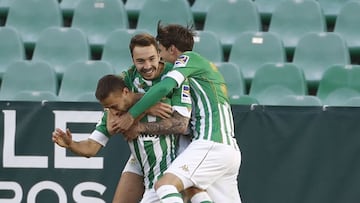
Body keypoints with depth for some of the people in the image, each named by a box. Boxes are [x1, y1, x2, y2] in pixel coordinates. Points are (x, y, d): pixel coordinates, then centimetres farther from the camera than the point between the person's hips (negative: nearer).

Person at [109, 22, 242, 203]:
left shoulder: (189, 58, 2)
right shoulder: (206, 66, 29)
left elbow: (164, 87, -16)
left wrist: (132, 115, -10)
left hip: (212, 145, -10)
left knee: (165, 185, -21)